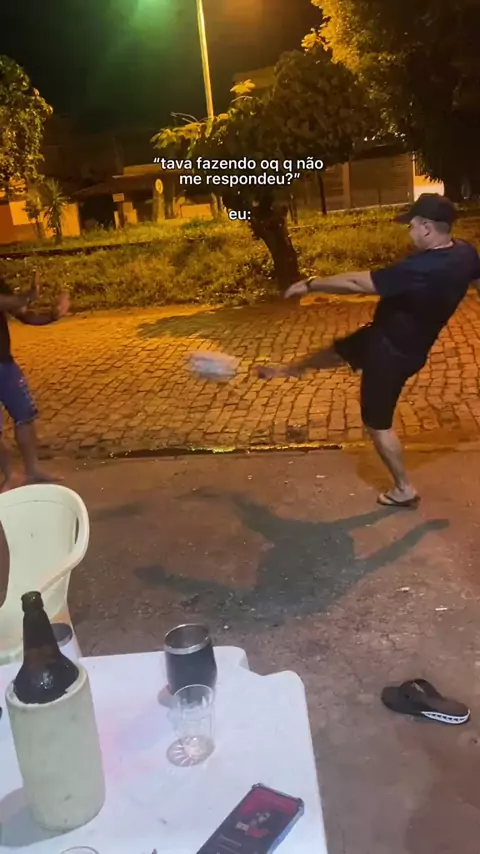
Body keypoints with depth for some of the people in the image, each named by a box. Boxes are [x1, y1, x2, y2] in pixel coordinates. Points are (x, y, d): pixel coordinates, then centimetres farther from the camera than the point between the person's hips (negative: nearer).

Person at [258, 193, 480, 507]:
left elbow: (356, 283, -29)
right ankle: (290, 370, 57)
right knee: (336, 351, 29)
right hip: (391, 336, 9)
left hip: (392, 352, -9)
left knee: (377, 423, 9)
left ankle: (405, 490, 25)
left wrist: (310, 285, -17)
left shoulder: (421, 270, -36)